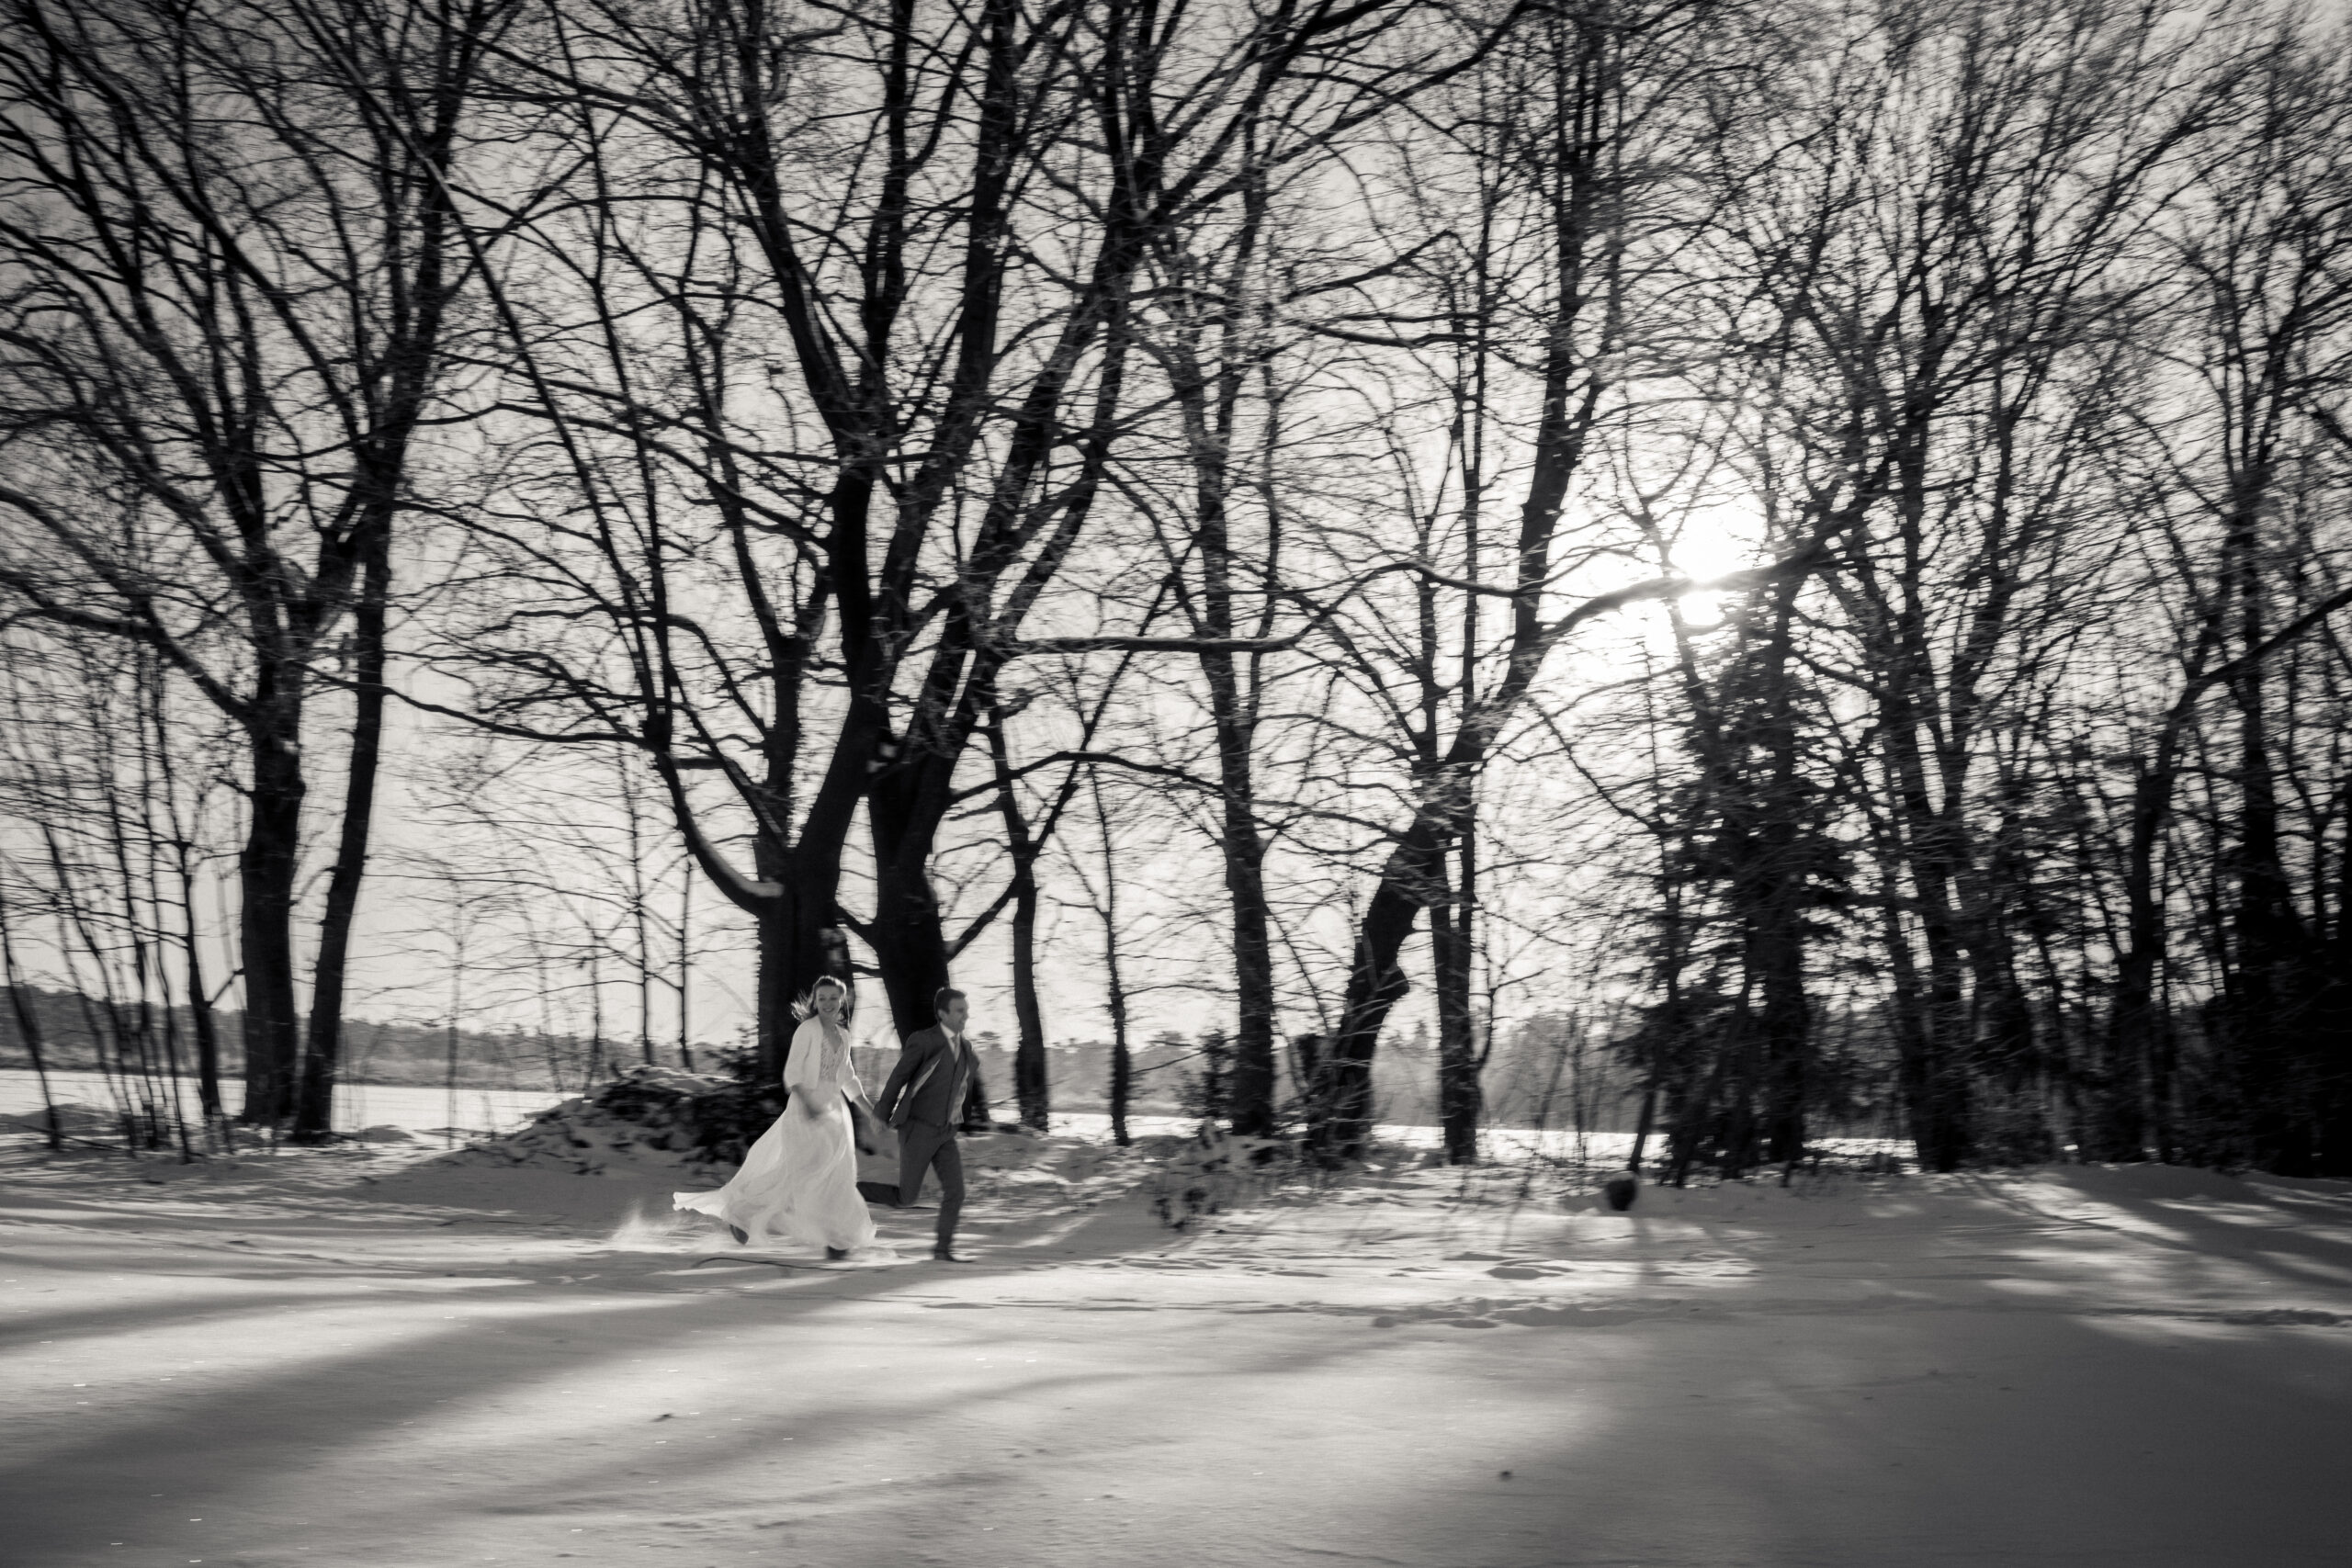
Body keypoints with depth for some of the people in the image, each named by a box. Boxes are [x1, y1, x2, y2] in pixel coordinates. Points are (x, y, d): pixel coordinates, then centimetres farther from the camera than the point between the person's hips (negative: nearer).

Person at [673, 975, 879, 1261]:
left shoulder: (842, 1035, 14)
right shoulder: (807, 1030, -6)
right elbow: (792, 1073, -14)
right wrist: (808, 1101, -30)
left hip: (835, 1109, 7)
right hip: (807, 1111, -7)